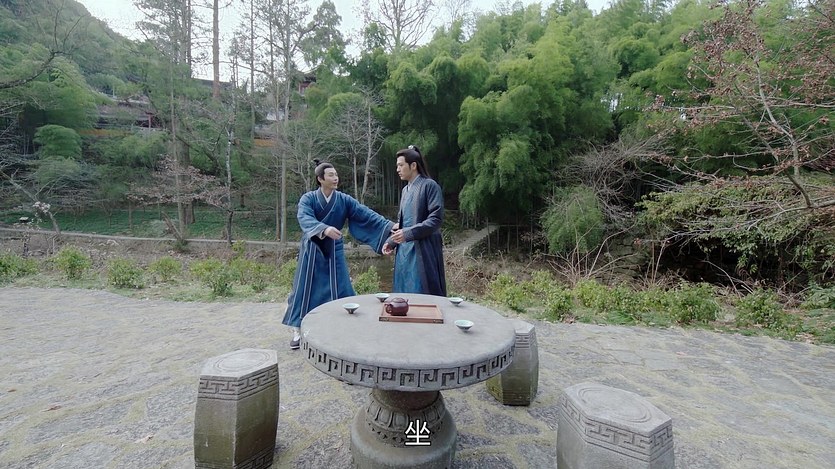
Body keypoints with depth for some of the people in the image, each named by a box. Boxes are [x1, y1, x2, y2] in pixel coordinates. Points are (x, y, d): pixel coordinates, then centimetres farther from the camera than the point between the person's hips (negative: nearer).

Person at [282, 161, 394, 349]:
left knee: (340, 291, 3)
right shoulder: (308, 199, -9)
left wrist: (389, 225, -27)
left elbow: (366, 214, -14)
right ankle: (297, 332, 20)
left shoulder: (344, 200, -4)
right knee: (304, 290, 5)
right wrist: (325, 229, -47)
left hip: (334, 252, 2)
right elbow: (305, 219, -28)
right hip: (312, 251, -1)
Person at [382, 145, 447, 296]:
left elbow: (436, 219, -15)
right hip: (404, 250, 8)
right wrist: (391, 241, 7)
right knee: (404, 294, 11)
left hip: (423, 251, -7)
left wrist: (408, 233, -21)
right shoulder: (405, 190, 16)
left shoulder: (429, 186, -7)